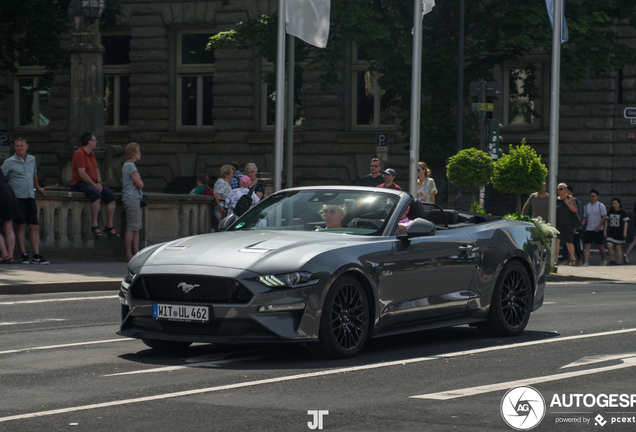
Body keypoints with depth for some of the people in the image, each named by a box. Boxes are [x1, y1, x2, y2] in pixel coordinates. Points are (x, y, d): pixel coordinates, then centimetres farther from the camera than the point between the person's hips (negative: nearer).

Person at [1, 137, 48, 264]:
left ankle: (36, 255, 2)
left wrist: (37, 187, 41)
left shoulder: (32, 159, 12)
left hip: (30, 197, 4)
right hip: (17, 197, -4)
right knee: (20, 226, -3)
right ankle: (23, 255, 2)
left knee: (34, 226, 0)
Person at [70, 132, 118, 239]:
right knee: (96, 194, -36)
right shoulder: (79, 153, -12)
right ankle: (94, 225, -34)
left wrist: (99, 183, 0)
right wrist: (94, 185, -18)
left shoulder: (92, 154, 17)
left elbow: (96, 170, 20)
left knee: (111, 196, -9)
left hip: (93, 183, 9)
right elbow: (82, 174, -19)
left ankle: (109, 226, -7)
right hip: (79, 183, -9)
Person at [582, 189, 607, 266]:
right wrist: (582, 223, -5)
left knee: (600, 246, 8)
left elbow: (604, 217, -5)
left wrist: (599, 226, -14)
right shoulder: (586, 206, 10)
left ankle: (603, 260, 29)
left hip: (598, 230, -3)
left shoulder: (600, 206, -3)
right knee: (587, 245, -10)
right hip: (588, 229, 3)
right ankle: (586, 262, -14)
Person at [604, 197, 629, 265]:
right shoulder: (610, 211, 7)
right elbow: (607, 221, 12)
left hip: (619, 233, -3)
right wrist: (605, 231, 7)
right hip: (611, 232, 3)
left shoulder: (623, 212, -4)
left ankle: (618, 263, 11)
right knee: (609, 246, -14)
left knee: (618, 248, 2)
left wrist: (625, 232, -12)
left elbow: (625, 222, -4)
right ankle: (612, 261, 1)